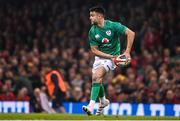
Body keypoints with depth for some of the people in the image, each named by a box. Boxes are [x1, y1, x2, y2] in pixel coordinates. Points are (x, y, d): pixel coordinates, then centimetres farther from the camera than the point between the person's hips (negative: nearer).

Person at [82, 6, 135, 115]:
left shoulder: (112, 26, -16)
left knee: (97, 76, -24)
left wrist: (127, 52, -22)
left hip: (113, 56, -5)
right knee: (97, 80, 3)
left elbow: (131, 33, -17)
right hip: (100, 56, 5)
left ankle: (91, 106, -29)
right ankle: (103, 101, 35)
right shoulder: (92, 31, -6)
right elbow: (94, 50, -6)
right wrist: (110, 56, -18)